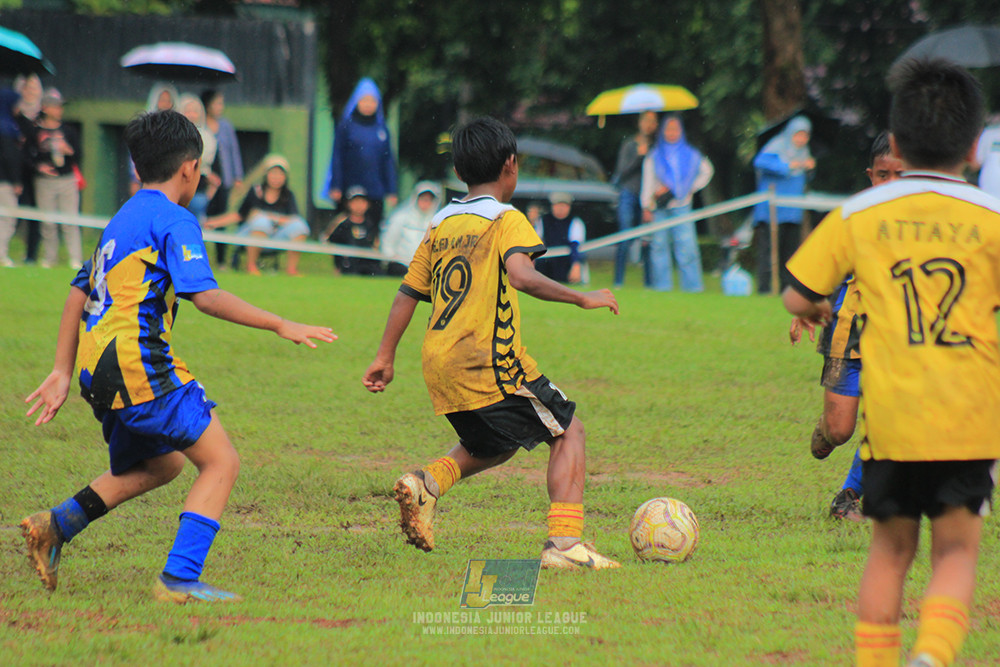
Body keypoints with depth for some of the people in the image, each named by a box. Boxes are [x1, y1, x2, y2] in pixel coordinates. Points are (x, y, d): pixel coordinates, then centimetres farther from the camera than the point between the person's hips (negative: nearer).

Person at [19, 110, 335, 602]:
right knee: (221, 463, -5)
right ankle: (179, 578, -16)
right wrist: (279, 325, -16)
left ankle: (56, 525, 16)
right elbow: (205, 296, -19)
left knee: (161, 462, 27)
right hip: (139, 363, -9)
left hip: (99, 372, 9)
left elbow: (79, 293, 23)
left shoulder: (122, 221, 21)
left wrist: (62, 372, 26)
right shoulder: (174, 221, -7)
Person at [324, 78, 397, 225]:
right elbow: (337, 157, 0)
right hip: (350, 189, -3)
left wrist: (391, 191, 9)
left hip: (375, 192, 3)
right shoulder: (346, 126, 2)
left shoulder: (382, 128, 11)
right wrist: (335, 187, -7)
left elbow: (388, 160, 13)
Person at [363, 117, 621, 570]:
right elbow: (521, 276, -23)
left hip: (440, 365, 7)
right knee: (567, 432, 3)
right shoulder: (506, 220, -5)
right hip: (489, 362, -7)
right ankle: (564, 542, -10)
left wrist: (385, 357, 21)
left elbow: (407, 294, 16)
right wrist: (581, 298, -16)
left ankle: (426, 483, 2)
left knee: (495, 445, 27)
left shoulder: (440, 226, 15)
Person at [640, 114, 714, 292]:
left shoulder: (690, 155, 10)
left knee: (686, 245, -10)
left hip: (681, 206, 0)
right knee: (659, 244, -2)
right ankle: (661, 284, 3)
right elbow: (647, 183, 5)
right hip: (659, 208, 0)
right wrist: (646, 208, -2)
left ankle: (692, 284, -8)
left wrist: (693, 188, 11)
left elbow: (707, 171, 23)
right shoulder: (654, 156, 7)